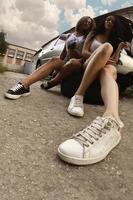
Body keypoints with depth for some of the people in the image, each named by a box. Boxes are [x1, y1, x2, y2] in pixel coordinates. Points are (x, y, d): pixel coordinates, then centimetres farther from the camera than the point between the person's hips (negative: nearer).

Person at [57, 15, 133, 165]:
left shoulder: (116, 41, 28)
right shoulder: (93, 35, 24)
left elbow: (113, 62, 17)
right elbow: (84, 52, 7)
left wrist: (119, 48, 0)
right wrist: (102, 56, -9)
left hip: (103, 71, 1)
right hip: (87, 67, -1)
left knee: (110, 70, -39)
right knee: (106, 47, -31)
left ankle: (111, 119, -73)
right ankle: (79, 96, -50)